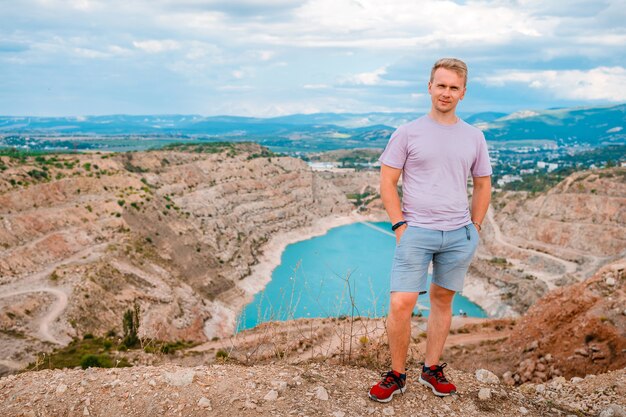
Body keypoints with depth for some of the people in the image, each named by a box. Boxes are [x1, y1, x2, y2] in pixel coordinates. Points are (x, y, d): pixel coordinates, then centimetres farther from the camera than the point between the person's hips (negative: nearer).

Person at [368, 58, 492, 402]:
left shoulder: (474, 137, 9)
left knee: (442, 300, 12)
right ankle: (397, 375, 10)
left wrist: (474, 227, 9)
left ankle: (432, 370, 28)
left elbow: (483, 185, 17)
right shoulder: (407, 133, -1)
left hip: (459, 235, 3)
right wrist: (400, 225, -8)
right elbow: (387, 182, -1)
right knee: (400, 305, -10)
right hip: (416, 232, -3)